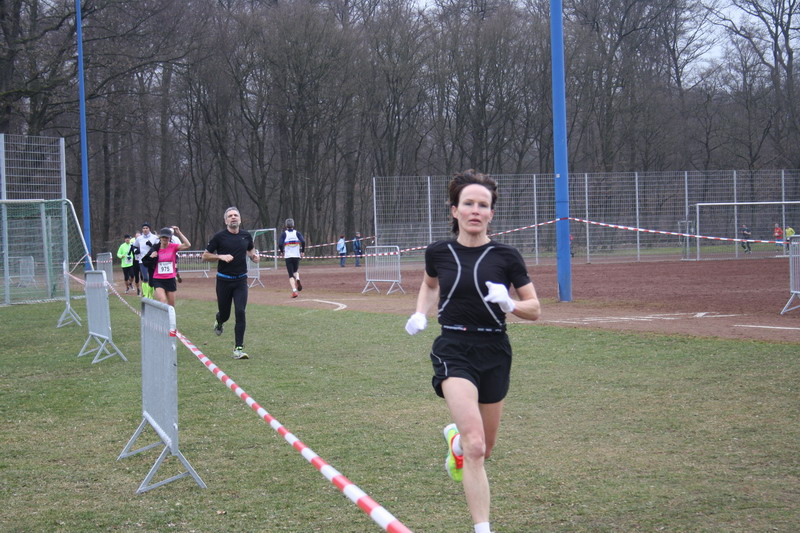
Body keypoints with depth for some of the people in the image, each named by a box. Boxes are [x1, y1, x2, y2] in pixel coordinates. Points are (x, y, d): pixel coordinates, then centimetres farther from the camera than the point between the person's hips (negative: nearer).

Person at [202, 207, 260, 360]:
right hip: (224, 281, -1)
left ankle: (238, 349, -9)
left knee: (240, 313, -12)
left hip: (241, 280, 1)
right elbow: (205, 256, -1)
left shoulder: (246, 236, 5)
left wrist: (254, 255, 2)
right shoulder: (219, 237, -5)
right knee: (225, 314, 9)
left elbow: (251, 249, 25)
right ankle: (219, 321, 49)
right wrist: (221, 257, -17)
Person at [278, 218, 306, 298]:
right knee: (295, 271, 25)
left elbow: (280, 244, -10)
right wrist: (302, 251, 3)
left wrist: (282, 252, 8)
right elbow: (303, 241, -10)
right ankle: (297, 279, -9)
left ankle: (294, 291, -15)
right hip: (297, 256, 2)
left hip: (288, 256, -2)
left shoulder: (284, 234, 0)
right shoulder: (297, 233, 4)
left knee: (291, 275, 1)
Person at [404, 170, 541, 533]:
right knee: (475, 446, -21)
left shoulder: (505, 256, -4)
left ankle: (456, 437, 52)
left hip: (494, 353, 2)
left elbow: (534, 310, 0)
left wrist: (509, 304, -20)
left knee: (483, 450, 16)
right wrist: (420, 314, 6)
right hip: (454, 350, -2)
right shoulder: (438, 253, -1)